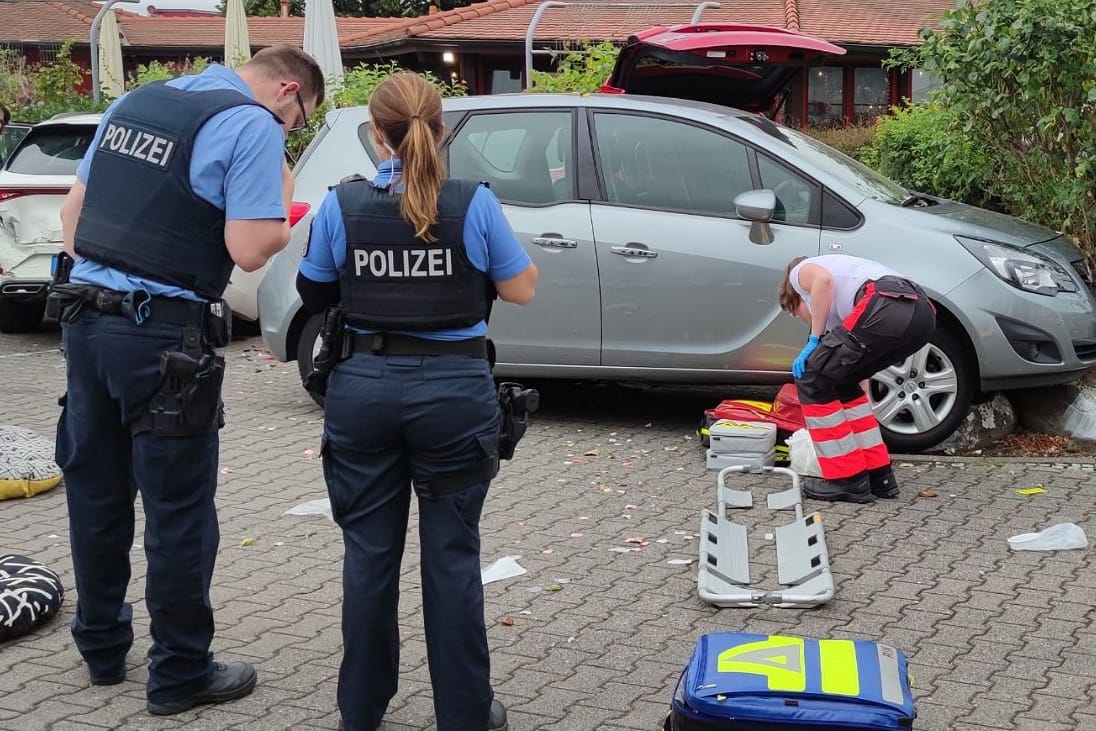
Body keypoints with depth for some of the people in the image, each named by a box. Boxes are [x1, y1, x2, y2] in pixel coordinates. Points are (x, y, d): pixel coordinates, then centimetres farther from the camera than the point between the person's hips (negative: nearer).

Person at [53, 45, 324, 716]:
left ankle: (102, 647, 32)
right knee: (178, 510, 4)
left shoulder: (135, 102, 15)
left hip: (85, 317, 8)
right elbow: (249, 250, -16)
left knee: (96, 494, 18)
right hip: (162, 338, -7)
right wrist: (284, 213, 3)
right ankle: (180, 675, 14)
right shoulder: (253, 126, -9)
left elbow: (73, 212, 18)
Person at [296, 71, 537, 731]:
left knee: (369, 553, 12)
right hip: (455, 390, -1)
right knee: (452, 556, 7)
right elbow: (522, 290, 1)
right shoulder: (474, 203, -9)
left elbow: (315, 297, 7)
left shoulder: (343, 205, -4)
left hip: (366, 389, 1)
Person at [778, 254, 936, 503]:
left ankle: (847, 478, 9)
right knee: (842, 381, 26)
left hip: (887, 307, -8)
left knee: (811, 378, 7)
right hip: (922, 313, 8)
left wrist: (814, 339, 5)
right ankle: (878, 473, 25)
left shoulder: (800, 272, 24)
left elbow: (824, 279, -3)